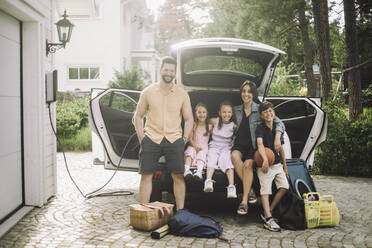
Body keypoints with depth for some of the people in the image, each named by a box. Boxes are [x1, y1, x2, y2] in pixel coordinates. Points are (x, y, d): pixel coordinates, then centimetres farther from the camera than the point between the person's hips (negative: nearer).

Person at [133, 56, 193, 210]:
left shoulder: (182, 94, 7)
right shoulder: (148, 92, 6)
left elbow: (189, 119, 13)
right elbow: (138, 116, 11)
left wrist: (184, 139, 3)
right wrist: (141, 137, 1)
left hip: (174, 140, 0)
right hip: (151, 139, 0)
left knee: (178, 176, -1)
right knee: (146, 176, 0)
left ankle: (180, 212, 8)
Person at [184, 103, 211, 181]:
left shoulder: (209, 127, 10)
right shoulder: (194, 126, 9)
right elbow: (190, 139, 2)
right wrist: (195, 146, -14)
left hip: (204, 147, -1)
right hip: (193, 146, 1)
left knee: (201, 153, -33)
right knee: (191, 151, -32)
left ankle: (199, 171, -58)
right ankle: (187, 170, -52)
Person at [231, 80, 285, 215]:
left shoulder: (259, 109, -1)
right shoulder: (237, 110, 12)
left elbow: (278, 123, -5)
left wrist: (277, 138, -22)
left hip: (254, 145, -2)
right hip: (239, 143, 3)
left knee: (248, 164, -29)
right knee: (234, 156, -31)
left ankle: (244, 201, -24)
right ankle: (249, 190, -22)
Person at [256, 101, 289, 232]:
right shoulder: (260, 128, -7)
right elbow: (260, 143, -26)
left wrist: (285, 166, 19)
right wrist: (265, 159, -43)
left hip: (277, 163, 6)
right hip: (265, 164, -6)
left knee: (284, 186, -5)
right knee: (265, 190, -9)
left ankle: (267, 212, 7)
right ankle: (268, 219, -11)